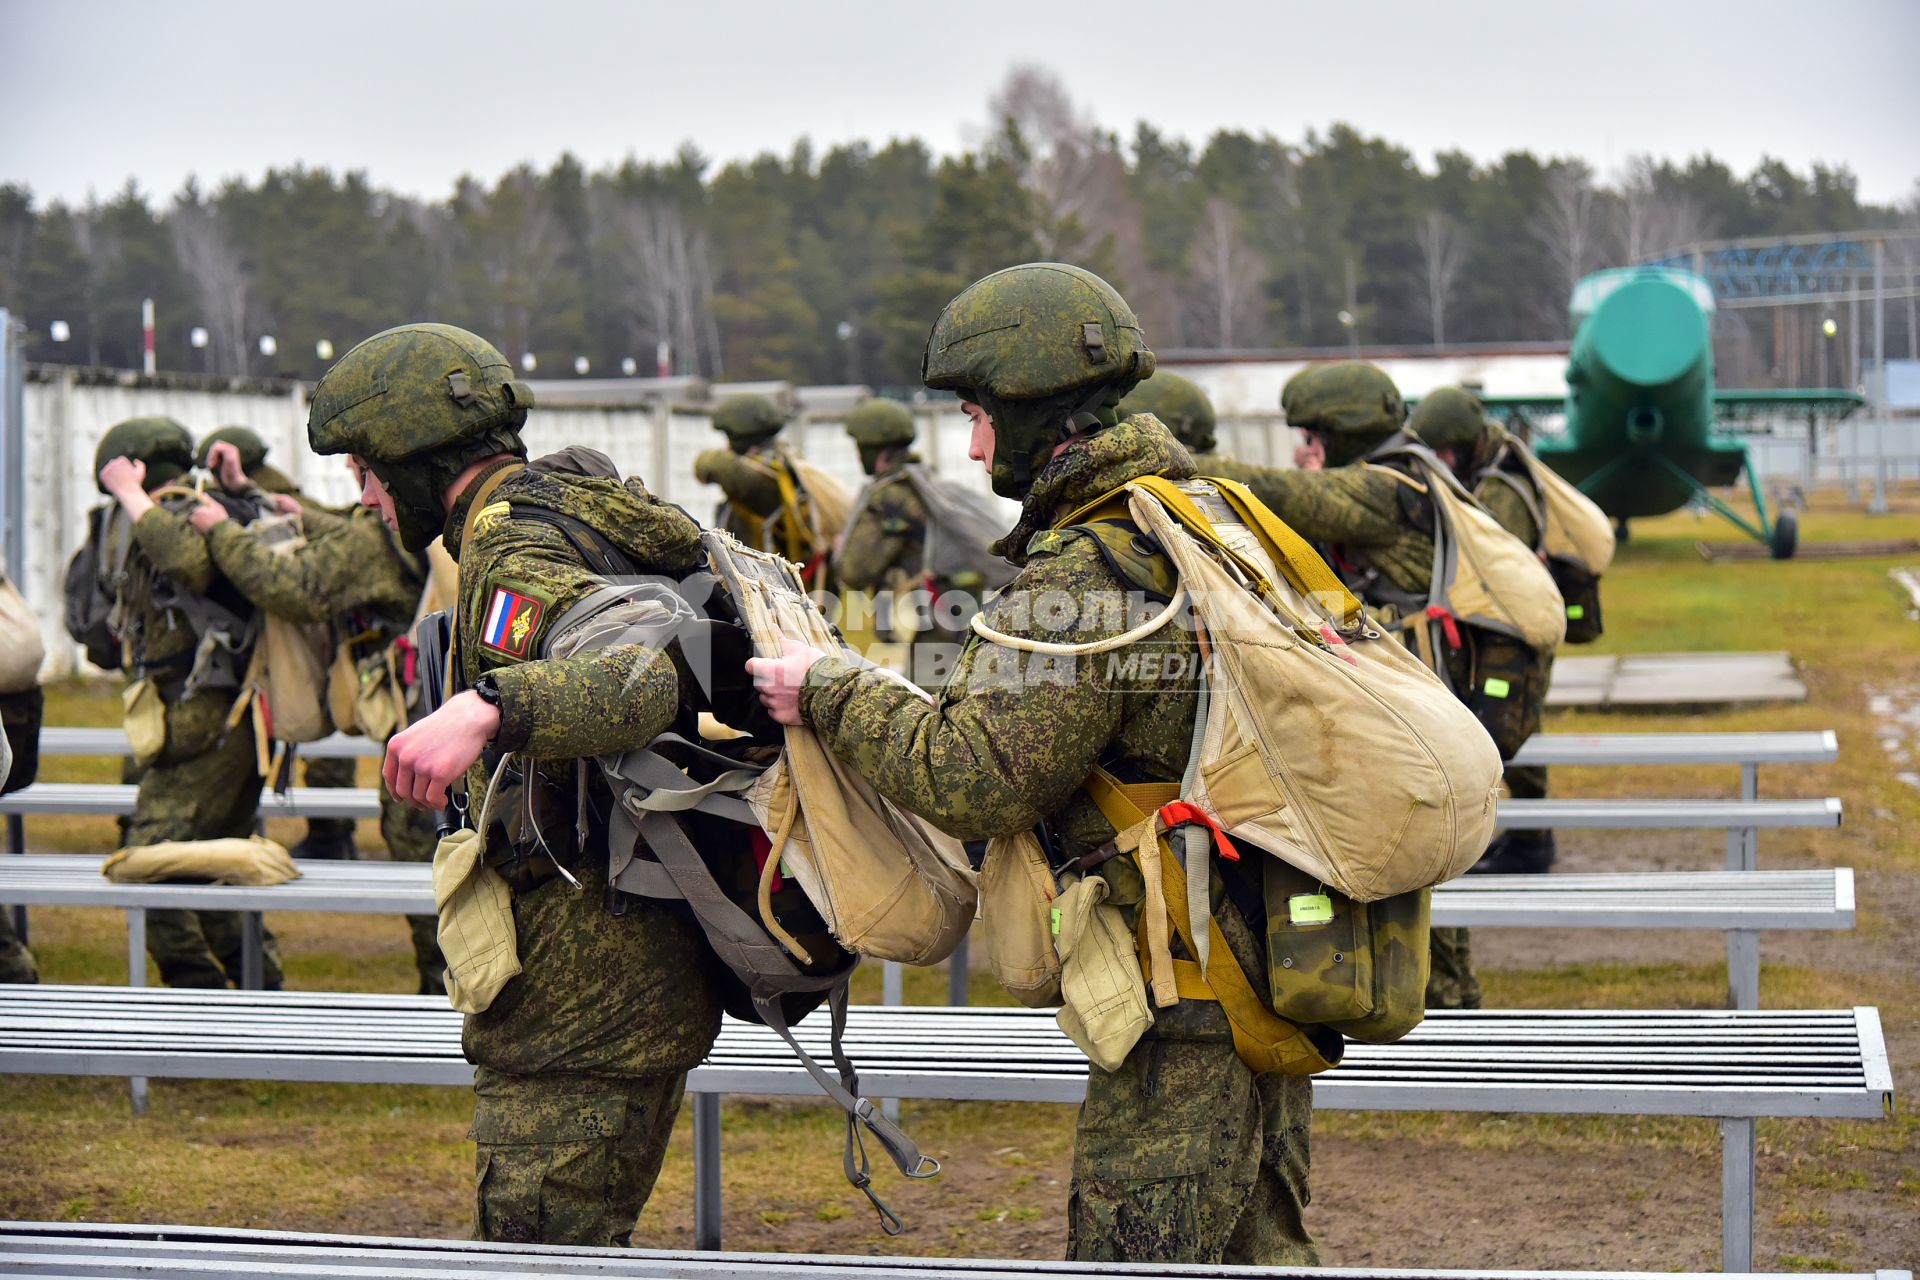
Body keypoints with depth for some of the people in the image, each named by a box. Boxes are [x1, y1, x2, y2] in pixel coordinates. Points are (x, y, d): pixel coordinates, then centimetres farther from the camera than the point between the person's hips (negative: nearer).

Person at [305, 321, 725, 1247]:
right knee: (582, 1252, 19)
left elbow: (650, 676, -34)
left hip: (582, 998, -11)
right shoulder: (566, 511, 15)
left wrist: (485, 708, -48)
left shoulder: (514, 553, -16)